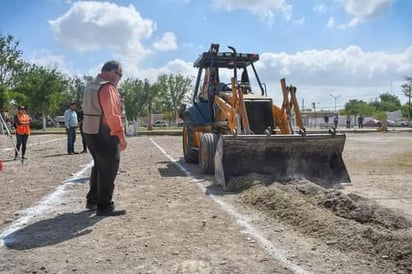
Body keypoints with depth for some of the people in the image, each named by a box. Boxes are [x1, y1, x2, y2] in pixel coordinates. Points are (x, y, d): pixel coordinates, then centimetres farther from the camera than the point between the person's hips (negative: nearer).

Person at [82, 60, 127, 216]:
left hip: (90, 132, 10)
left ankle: (92, 200, 29)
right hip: (104, 135, -10)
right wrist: (121, 135, -21)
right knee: (108, 170, -2)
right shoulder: (107, 87, -16)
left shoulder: (91, 86, 15)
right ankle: (105, 207, 3)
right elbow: (113, 115, -24)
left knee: (99, 167, 20)